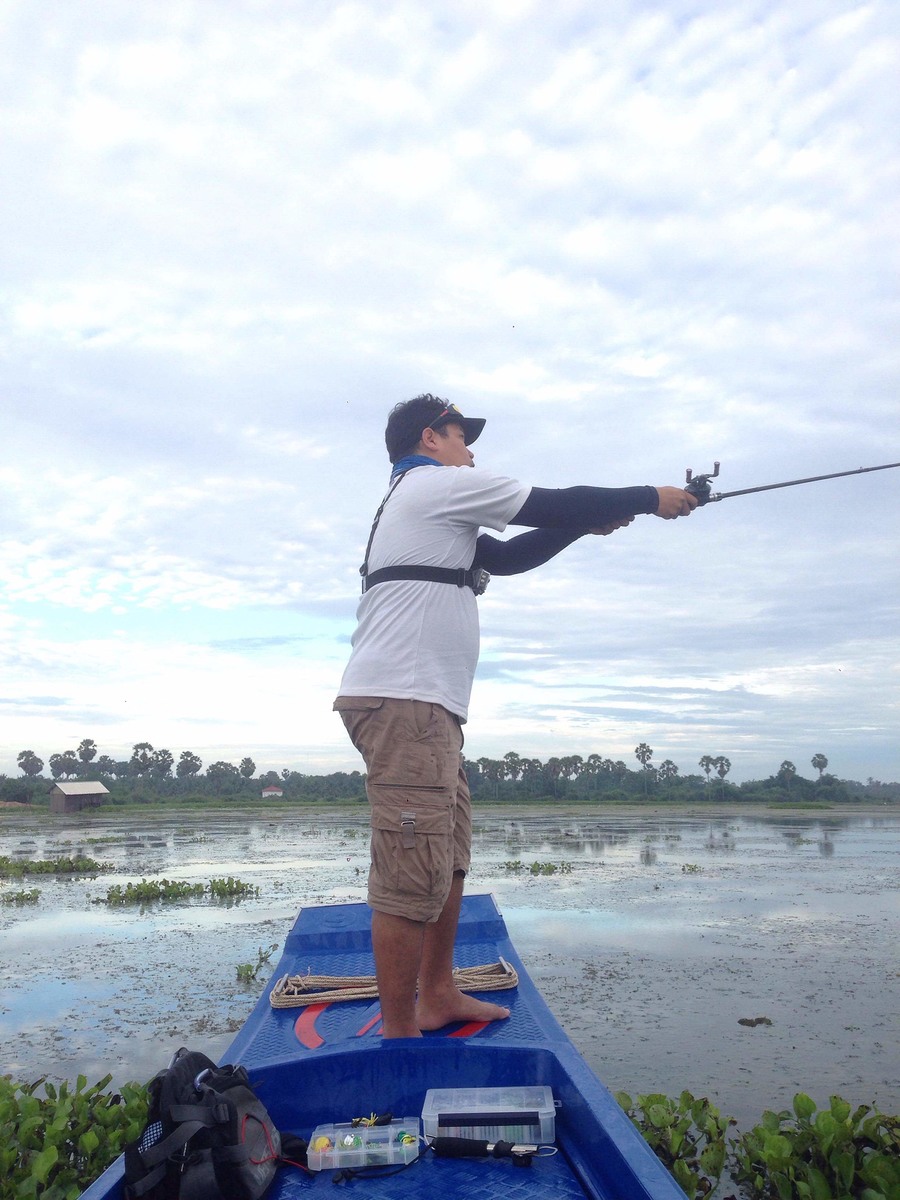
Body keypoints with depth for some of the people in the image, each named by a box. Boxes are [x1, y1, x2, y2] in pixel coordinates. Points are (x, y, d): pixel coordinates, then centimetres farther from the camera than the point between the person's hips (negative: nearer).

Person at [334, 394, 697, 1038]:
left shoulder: (422, 503, 28)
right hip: (402, 701, -11)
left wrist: (587, 524, 26)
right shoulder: (439, 482, -2)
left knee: (450, 856, 16)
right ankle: (399, 1036, -1)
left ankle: (437, 996, 27)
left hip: (424, 707, 11)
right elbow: (555, 503, -1)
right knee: (414, 875, -9)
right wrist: (650, 498, 12)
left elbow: (504, 557, 31)